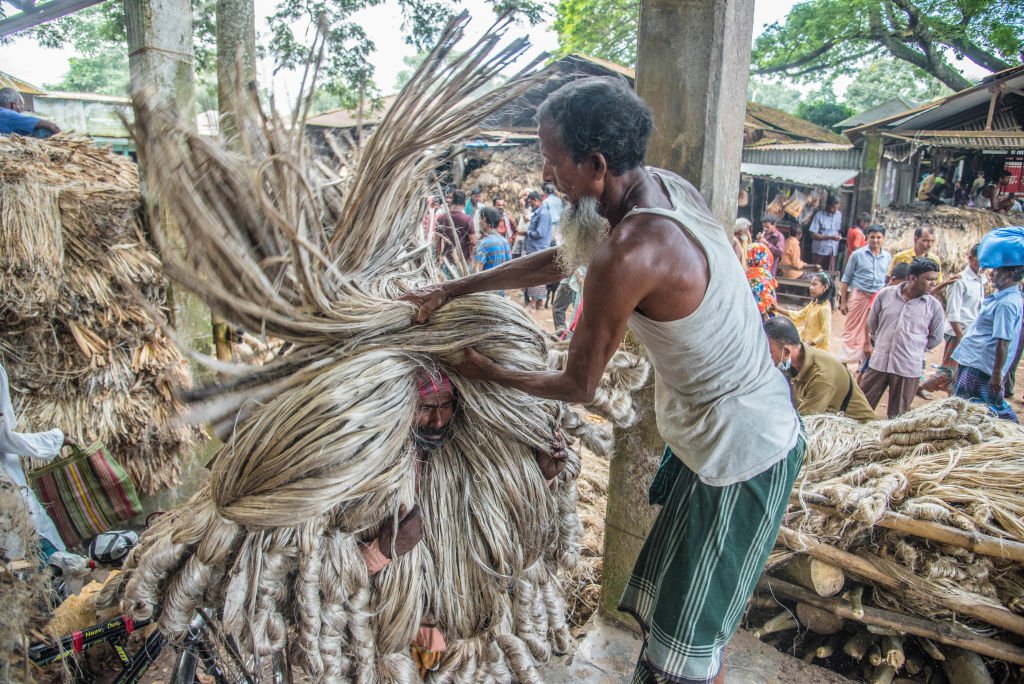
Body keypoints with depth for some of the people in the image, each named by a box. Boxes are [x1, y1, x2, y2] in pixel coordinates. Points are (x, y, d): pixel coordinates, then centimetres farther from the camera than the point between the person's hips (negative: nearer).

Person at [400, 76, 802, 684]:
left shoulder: (628, 252, -31)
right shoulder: (662, 186, -2)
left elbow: (579, 387, -17)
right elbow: (559, 262, 10)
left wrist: (489, 373, 0)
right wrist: (452, 289, 13)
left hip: (740, 453, -9)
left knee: (692, 633, 11)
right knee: (672, 600, 23)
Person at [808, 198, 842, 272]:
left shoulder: (839, 215, 6)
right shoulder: (819, 215, -9)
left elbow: (839, 230, 18)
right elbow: (813, 235, -13)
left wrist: (839, 236, -3)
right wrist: (830, 237, -19)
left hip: (832, 251, 4)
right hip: (819, 251, -4)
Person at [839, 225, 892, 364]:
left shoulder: (888, 257, 6)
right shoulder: (858, 254, -3)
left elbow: (888, 279, 14)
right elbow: (846, 279, 0)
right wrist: (843, 301, -3)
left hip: (878, 299, 3)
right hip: (859, 295, -3)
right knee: (852, 330, -1)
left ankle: (864, 361, 19)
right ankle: (844, 361, 3)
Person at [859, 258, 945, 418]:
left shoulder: (934, 306, -5)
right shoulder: (885, 294, -3)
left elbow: (935, 338, 8)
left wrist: (914, 349, 10)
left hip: (908, 368, -1)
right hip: (879, 362, 1)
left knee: (897, 416, 11)